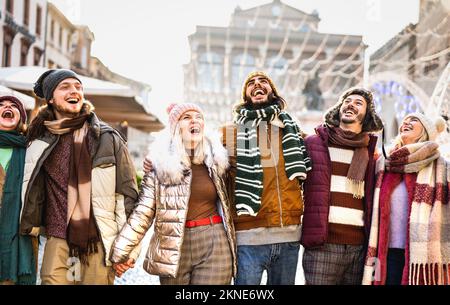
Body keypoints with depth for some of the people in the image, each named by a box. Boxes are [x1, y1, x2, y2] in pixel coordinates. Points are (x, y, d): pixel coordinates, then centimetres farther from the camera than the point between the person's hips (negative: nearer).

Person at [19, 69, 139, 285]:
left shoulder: (108, 138, 1)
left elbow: (128, 192, 0)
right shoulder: (40, 141, 6)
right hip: (58, 241, 2)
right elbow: (31, 192, 15)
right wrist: (30, 232, 13)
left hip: (100, 242, -1)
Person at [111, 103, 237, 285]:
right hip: (173, 247, -1)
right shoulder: (160, 161, -1)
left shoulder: (216, 160, 5)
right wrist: (121, 251, -4)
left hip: (214, 245, 1)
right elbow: (144, 210, -1)